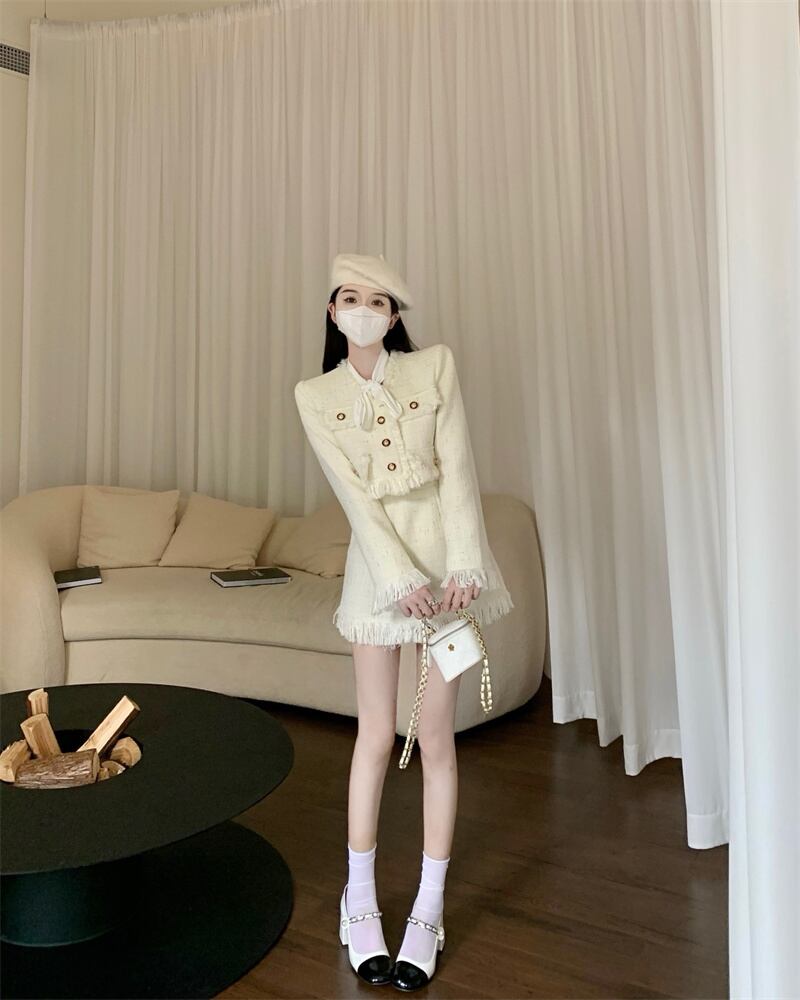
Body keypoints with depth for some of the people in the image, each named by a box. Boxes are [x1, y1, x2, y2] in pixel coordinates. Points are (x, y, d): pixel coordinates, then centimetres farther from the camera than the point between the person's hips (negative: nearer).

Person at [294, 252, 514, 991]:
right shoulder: (315, 396, 3)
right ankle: (359, 902, 24)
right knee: (376, 735, 6)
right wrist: (403, 580, -14)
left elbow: (457, 467, -5)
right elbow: (353, 494, -6)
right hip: (377, 563, 0)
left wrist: (461, 566, -15)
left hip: (445, 554, 0)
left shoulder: (435, 367, 2)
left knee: (436, 736, 5)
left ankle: (429, 909, 20)